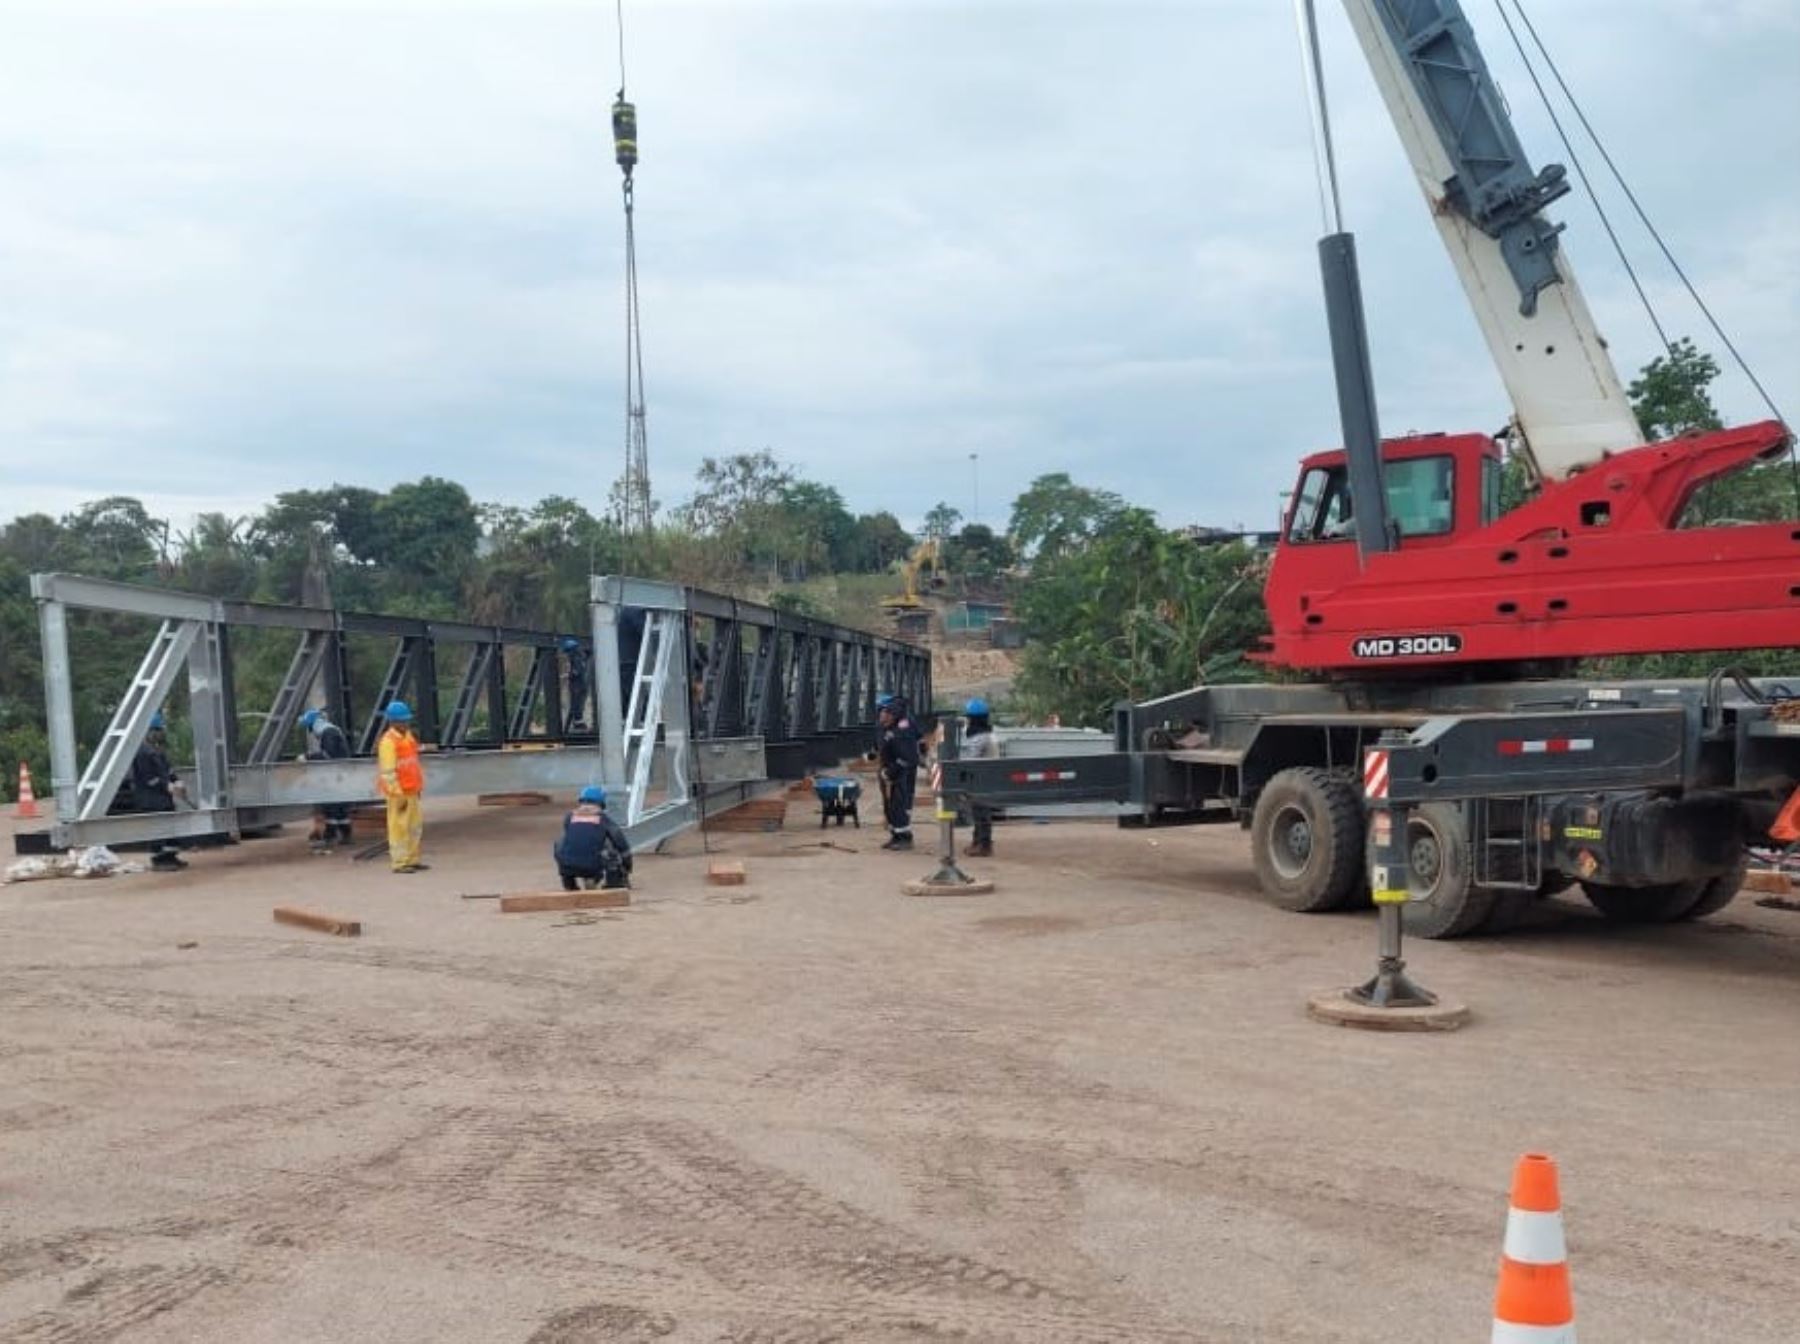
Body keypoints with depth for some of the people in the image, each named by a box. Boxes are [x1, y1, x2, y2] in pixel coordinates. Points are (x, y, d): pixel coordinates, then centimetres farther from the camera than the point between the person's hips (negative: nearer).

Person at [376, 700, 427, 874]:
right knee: (399, 827, -3)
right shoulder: (388, 741, -14)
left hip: (412, 791, 9)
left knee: (415, 825, 14)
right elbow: (388, 772, -18)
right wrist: (399, 794, -20)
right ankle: (399, 863, 2)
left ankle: (412, 860, 24)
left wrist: (418, 787, 20)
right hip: (399, 793, -9)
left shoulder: (408, 736, 13)